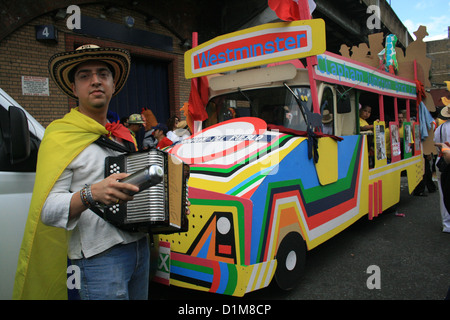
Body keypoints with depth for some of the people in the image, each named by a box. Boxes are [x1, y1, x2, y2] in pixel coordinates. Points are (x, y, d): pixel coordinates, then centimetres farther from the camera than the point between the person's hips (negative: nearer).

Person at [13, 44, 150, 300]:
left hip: (139, 248, 7)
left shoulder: (124, 137, 14)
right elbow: (47, 209, -16)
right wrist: (91, 195, -33)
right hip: (99, 257, -7)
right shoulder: (61, 137, -7)